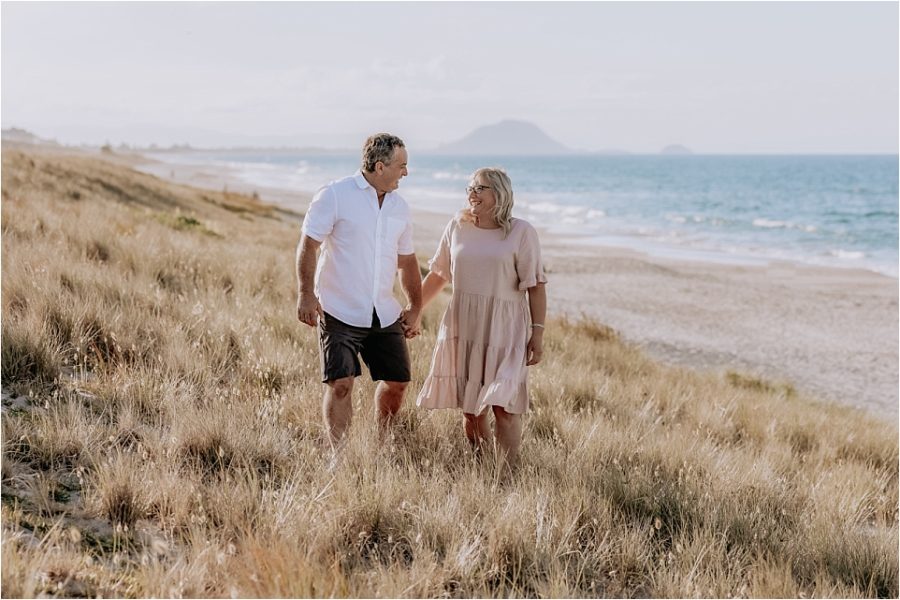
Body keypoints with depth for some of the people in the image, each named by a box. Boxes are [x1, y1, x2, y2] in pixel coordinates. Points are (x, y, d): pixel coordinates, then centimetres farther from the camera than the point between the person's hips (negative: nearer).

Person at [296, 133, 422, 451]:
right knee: (340, 385, -11)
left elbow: (407, 260, 20)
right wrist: (305, 293, -19)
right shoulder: (335, 195, -7)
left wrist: (415, 308, 17)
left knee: (397, 382, 9)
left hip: (385, 315, 6)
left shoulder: (399, 206, 11)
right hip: (340, 314, -6)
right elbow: (308, 246, -10)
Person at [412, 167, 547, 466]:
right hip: (462, 328, 4)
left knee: (504, 407, -12)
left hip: (504, 331, -4)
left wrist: (537, 333, -10)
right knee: (470, 410, 5)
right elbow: (437, 275, 17)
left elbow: (535, 286, -5)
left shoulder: (521, 232, -3)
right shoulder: (457, 227, 7)